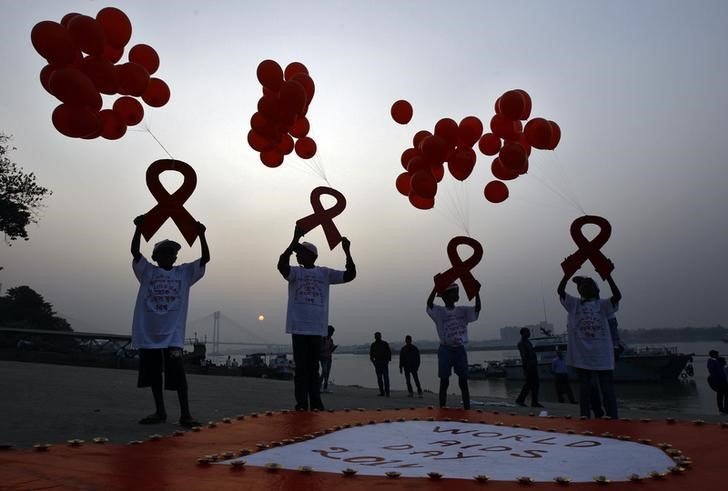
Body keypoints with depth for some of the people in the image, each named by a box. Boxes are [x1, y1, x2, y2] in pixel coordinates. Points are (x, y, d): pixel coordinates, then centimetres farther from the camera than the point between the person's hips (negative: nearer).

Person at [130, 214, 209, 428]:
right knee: (153, 373, 10)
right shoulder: (147, 271, 7)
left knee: (177, 373, -6)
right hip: (149, 332, 2)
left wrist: (201, 235, -13)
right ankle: (160, 412, 23)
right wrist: (139, 229, -19)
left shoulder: (185, 272, 7)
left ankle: (185, 414, 0)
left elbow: (205, 258, -2)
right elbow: (135, 251, -6)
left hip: (173, 334, -2)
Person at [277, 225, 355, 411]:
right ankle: (302, 406, 7)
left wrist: (347, 251, -11)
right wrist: (295, 239, -24)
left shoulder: (325, 273, 8)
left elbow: (350, 275, 0)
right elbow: (281, 265, -18)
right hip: (299, 327, -1)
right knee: (301, 368, 1)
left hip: (317, 328, 1)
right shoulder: (294, 272, 4)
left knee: (313, 368, 9)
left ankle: (316, 406, 16)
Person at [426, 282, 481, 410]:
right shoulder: (439, 312, -2)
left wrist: (477, 292, -18)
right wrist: (436, 287, -30)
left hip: (460, 350, 3)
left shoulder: (463, 311, 8)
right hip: (446, 350, -3)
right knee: (444, 382, 3)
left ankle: (467, 409, 11)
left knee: (463, 382, 6)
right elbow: (429, 303, -20)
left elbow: (477, 308, -4)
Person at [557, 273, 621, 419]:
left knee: (607, 389, 3)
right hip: (581, 356, 2)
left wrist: (608, 276, -19)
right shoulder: (574, 304, 9)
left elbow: (617, 296, -14)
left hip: (602, 355, -1)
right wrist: (567, 274, -15)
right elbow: (560, 290, -4)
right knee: (584, 389, 9)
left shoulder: (603, 304, 4)